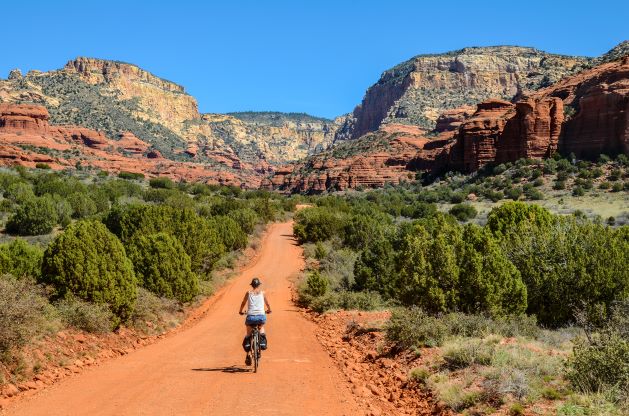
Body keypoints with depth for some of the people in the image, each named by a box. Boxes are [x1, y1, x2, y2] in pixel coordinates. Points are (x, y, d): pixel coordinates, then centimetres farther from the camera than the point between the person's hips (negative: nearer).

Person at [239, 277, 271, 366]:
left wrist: (240, 311, 32)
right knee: (262, 326, 34)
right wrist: (268, 310, 39)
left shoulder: (248, 293, 9)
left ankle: (248, 355, 11)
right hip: (261, 316, 0)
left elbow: (243, 303, 13)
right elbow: (268, 304, 19)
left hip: (251, 316, 0)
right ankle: (262, 343, 17)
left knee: (248, 334, 18)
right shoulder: (262, 293, 10)